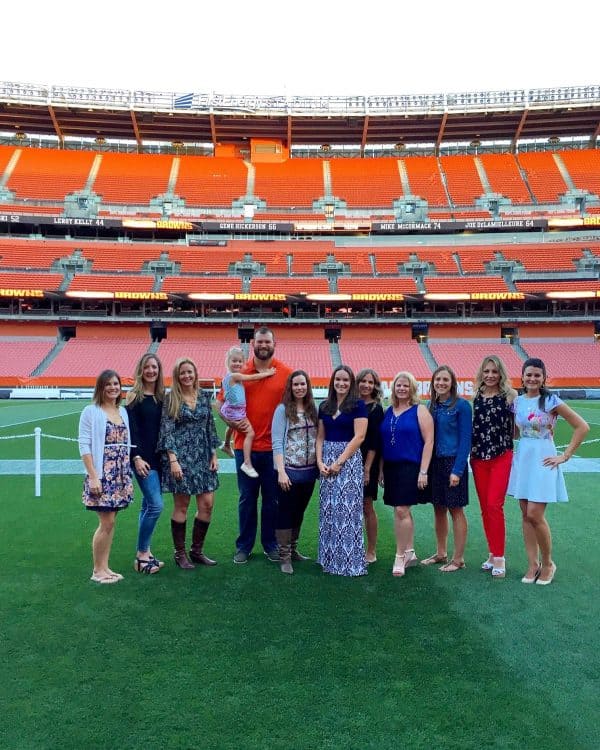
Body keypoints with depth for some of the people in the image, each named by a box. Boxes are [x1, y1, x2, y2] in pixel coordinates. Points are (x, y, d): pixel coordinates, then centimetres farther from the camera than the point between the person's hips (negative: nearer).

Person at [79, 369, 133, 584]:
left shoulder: (123, 412, 12)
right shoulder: (91, 412, -5)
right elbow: (84, 446, -9)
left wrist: (128, 473, 10)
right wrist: (93, 476, -16)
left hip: (120, 475, 6)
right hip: (102, 474, -6)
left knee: (110, 522, 10)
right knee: (106, 522, -5)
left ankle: (104, 567, 19)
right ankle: (97, 570, 9)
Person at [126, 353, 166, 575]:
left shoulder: (162, 397, 10)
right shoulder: (134, 396, -5)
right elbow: (131, 430, -9)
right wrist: (136, 457, -16)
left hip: (158, 457, 6)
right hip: (142, 458, -6)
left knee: (148, 505, 12)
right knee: (156, 504, -11)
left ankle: (145, 551, 21)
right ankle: (141, 555, 1)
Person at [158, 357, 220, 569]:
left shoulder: (204, 396, 9)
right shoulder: (170, 399, -4)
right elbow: (166, 432, -8)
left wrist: (214, 455, 8)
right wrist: (173, 460, -15)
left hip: (202, 457, 5)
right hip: (180, 457, -5)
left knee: (207, 504, 3)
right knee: (181, 506, 3)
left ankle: (197, 550, 19)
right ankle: (180, 553, 16)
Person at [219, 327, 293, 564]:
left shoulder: (286, 373, -1)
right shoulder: (239, 372, 1)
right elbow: (223, 405, 6)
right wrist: (233, 422, -11)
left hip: (274, 447, 0)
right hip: (245, 446, 1)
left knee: (272, 499, 10)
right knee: (247, 498, 10)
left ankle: (271, 545, 25)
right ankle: (244, 546, 23)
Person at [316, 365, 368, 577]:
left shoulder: (358, 405, -4)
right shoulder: (324, 406, 11)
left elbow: (359, 436, -11)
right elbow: (320, 437, 12)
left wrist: (339, 462, -14)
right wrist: (320, 461, -3)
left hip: (349, 460, -5)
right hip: (326, 461, 5)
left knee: (347, 510, -4)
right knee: (328, 511, 8)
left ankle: (350, 560, 6)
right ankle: (330, 558, 19)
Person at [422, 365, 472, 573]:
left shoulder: (461, 405, -9)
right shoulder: (432, 406, 7)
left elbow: (465, 439, -12)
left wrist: (457, 470, -16)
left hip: (453, 462, -6)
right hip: (434, 462, 6)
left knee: (455, 509, 3)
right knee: (438, 508, 13)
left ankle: (458, 558, 13)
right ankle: (441, 553, 26)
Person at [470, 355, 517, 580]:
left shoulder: (510, 396, -3)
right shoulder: (476, 397, 8)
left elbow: (517, 425, -1)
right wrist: (470, 451, 9)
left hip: (502, 457, -4)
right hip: (478, 458, 4)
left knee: (494, 505, -11)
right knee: (484, 508, 8)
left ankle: (499, 557, -1)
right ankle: (493, 552, 20)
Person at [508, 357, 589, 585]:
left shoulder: (550, 401, -9)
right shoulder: (517, 401, 6)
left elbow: (582, 427, -9)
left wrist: (565, 456, -9)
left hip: (542, 459, -5)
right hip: (522, 458, 5)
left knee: (535, 515, -9)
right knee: (526, 515, 7)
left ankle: (548, 563, 13)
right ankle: (533, 564, 18)